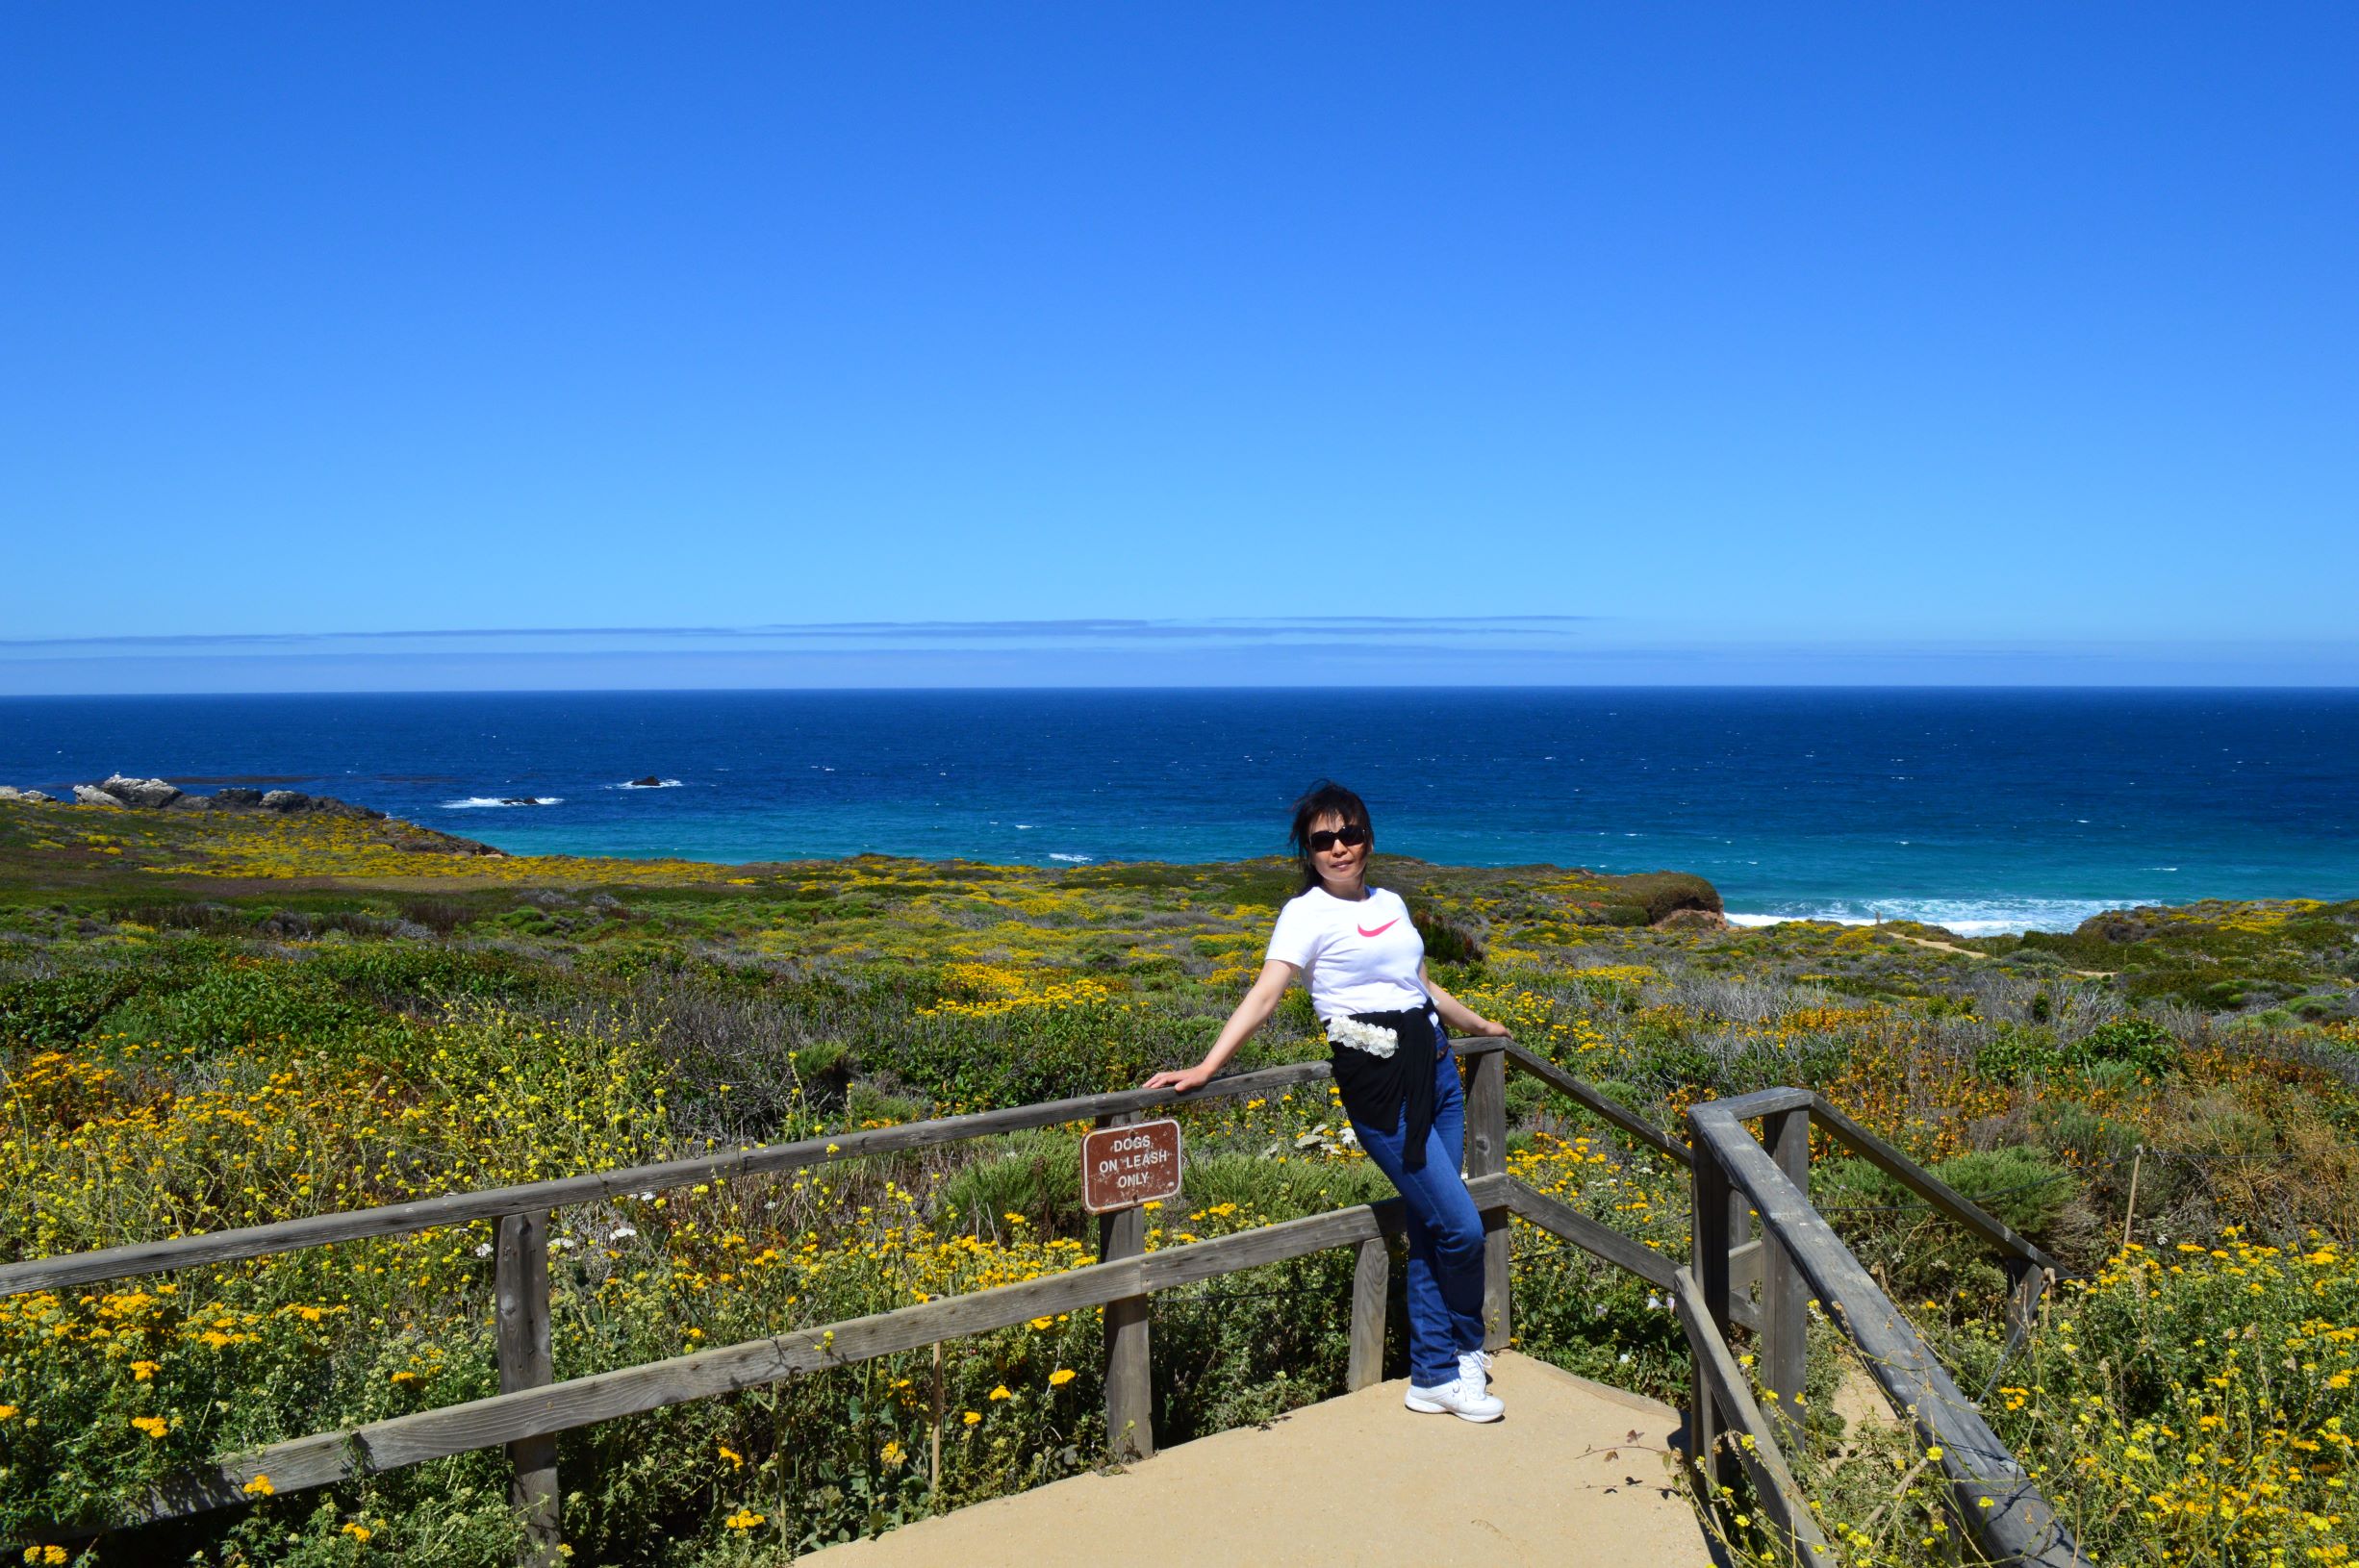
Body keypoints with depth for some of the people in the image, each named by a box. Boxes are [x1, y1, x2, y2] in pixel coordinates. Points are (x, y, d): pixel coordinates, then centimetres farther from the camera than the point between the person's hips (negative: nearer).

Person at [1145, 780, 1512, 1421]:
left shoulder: (1390, 904, 13)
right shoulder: (1308, 914, -7)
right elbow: (1264, 995, -18)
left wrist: (1480, 1024, 38)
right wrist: (1205, 1068, -29)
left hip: (1435, 1067, 7)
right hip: (1379, 1082, -6)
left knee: (1431, 1229, 8)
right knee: (1461, 1227, -5)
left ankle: (1434, 1375, 20)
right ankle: (1465, 1349, 20)